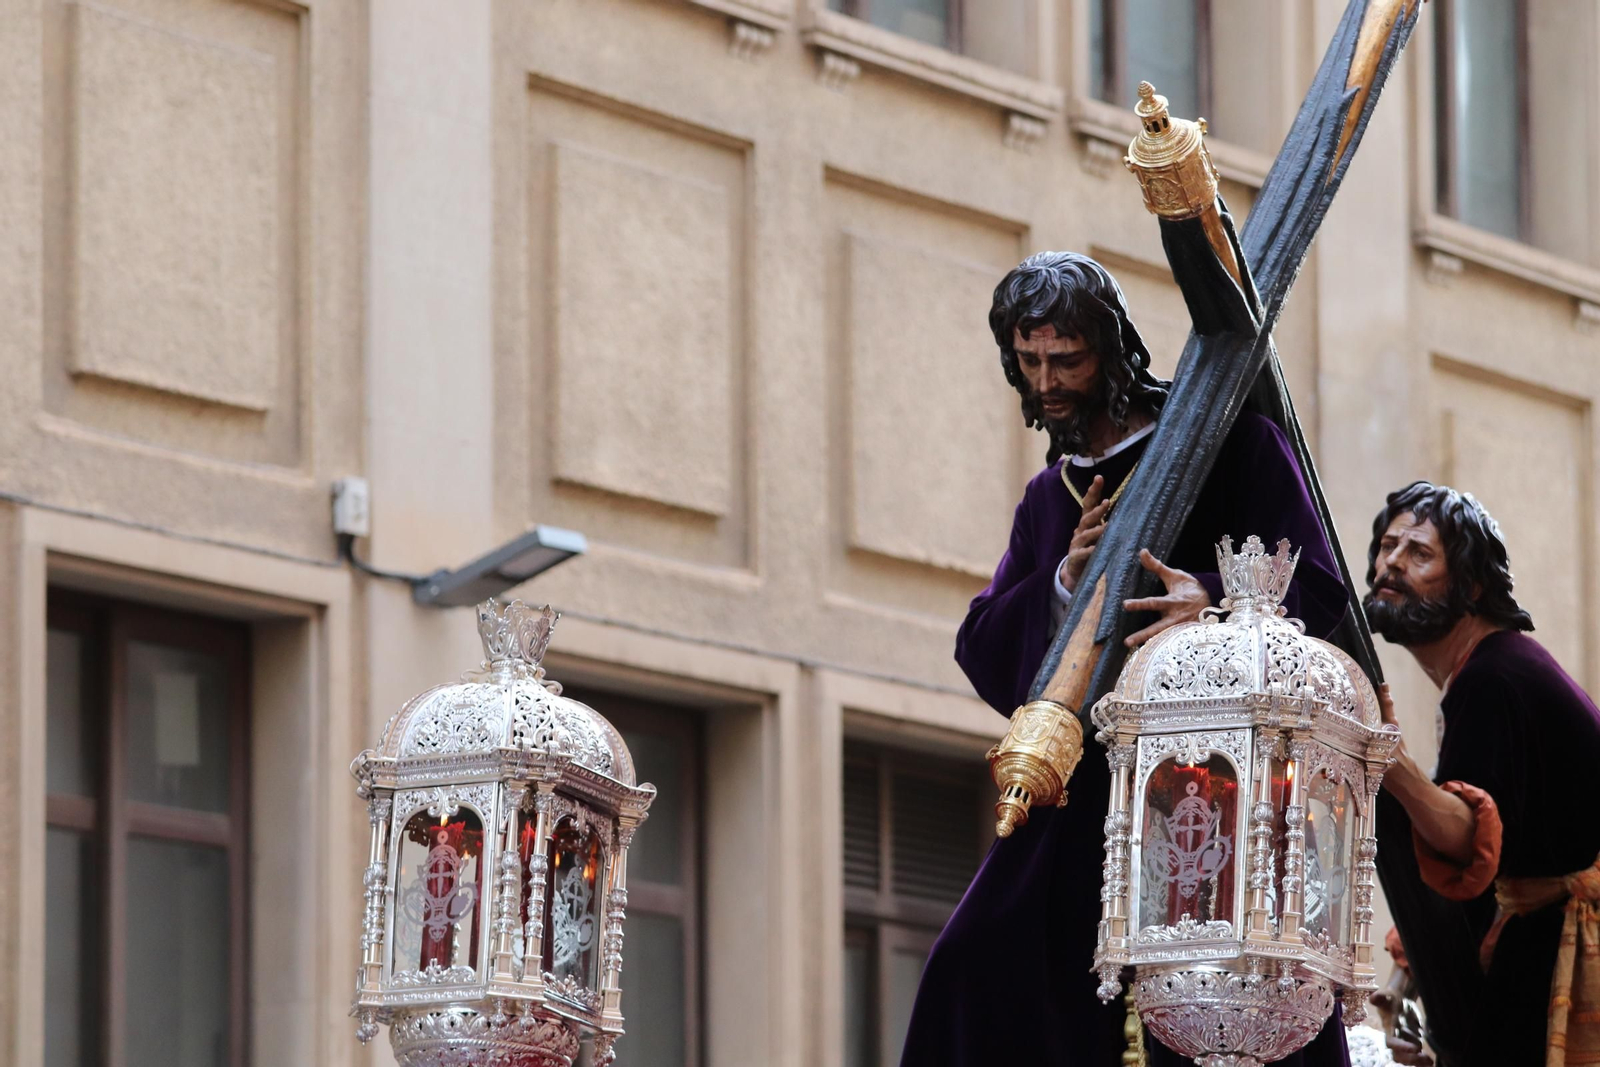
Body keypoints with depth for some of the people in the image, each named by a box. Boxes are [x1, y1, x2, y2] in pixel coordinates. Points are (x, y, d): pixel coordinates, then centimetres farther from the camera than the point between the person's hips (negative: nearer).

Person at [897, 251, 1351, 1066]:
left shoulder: (1224, 440, 2)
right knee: (983, 969, -9)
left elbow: (1316, 592, -8)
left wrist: (1218, 604, -29)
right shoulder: (1051, 496, 21)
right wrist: (1065, 583, -5)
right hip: (1090, 789, 6)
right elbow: (982, 653, 14)